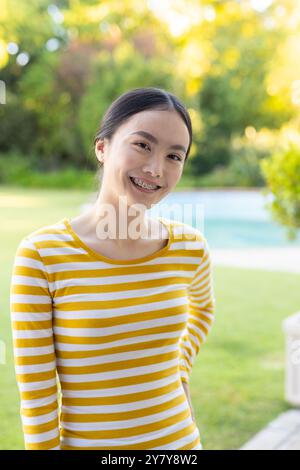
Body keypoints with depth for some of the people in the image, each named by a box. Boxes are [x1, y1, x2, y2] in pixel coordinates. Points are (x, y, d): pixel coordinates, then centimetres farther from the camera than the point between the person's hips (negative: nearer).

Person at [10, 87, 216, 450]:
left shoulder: (190, 248, -7)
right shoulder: (41, 255, -19)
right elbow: (35, 394, -14)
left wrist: (180, 371, 4)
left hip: (180, 440, 4)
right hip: (87, 442, -3)